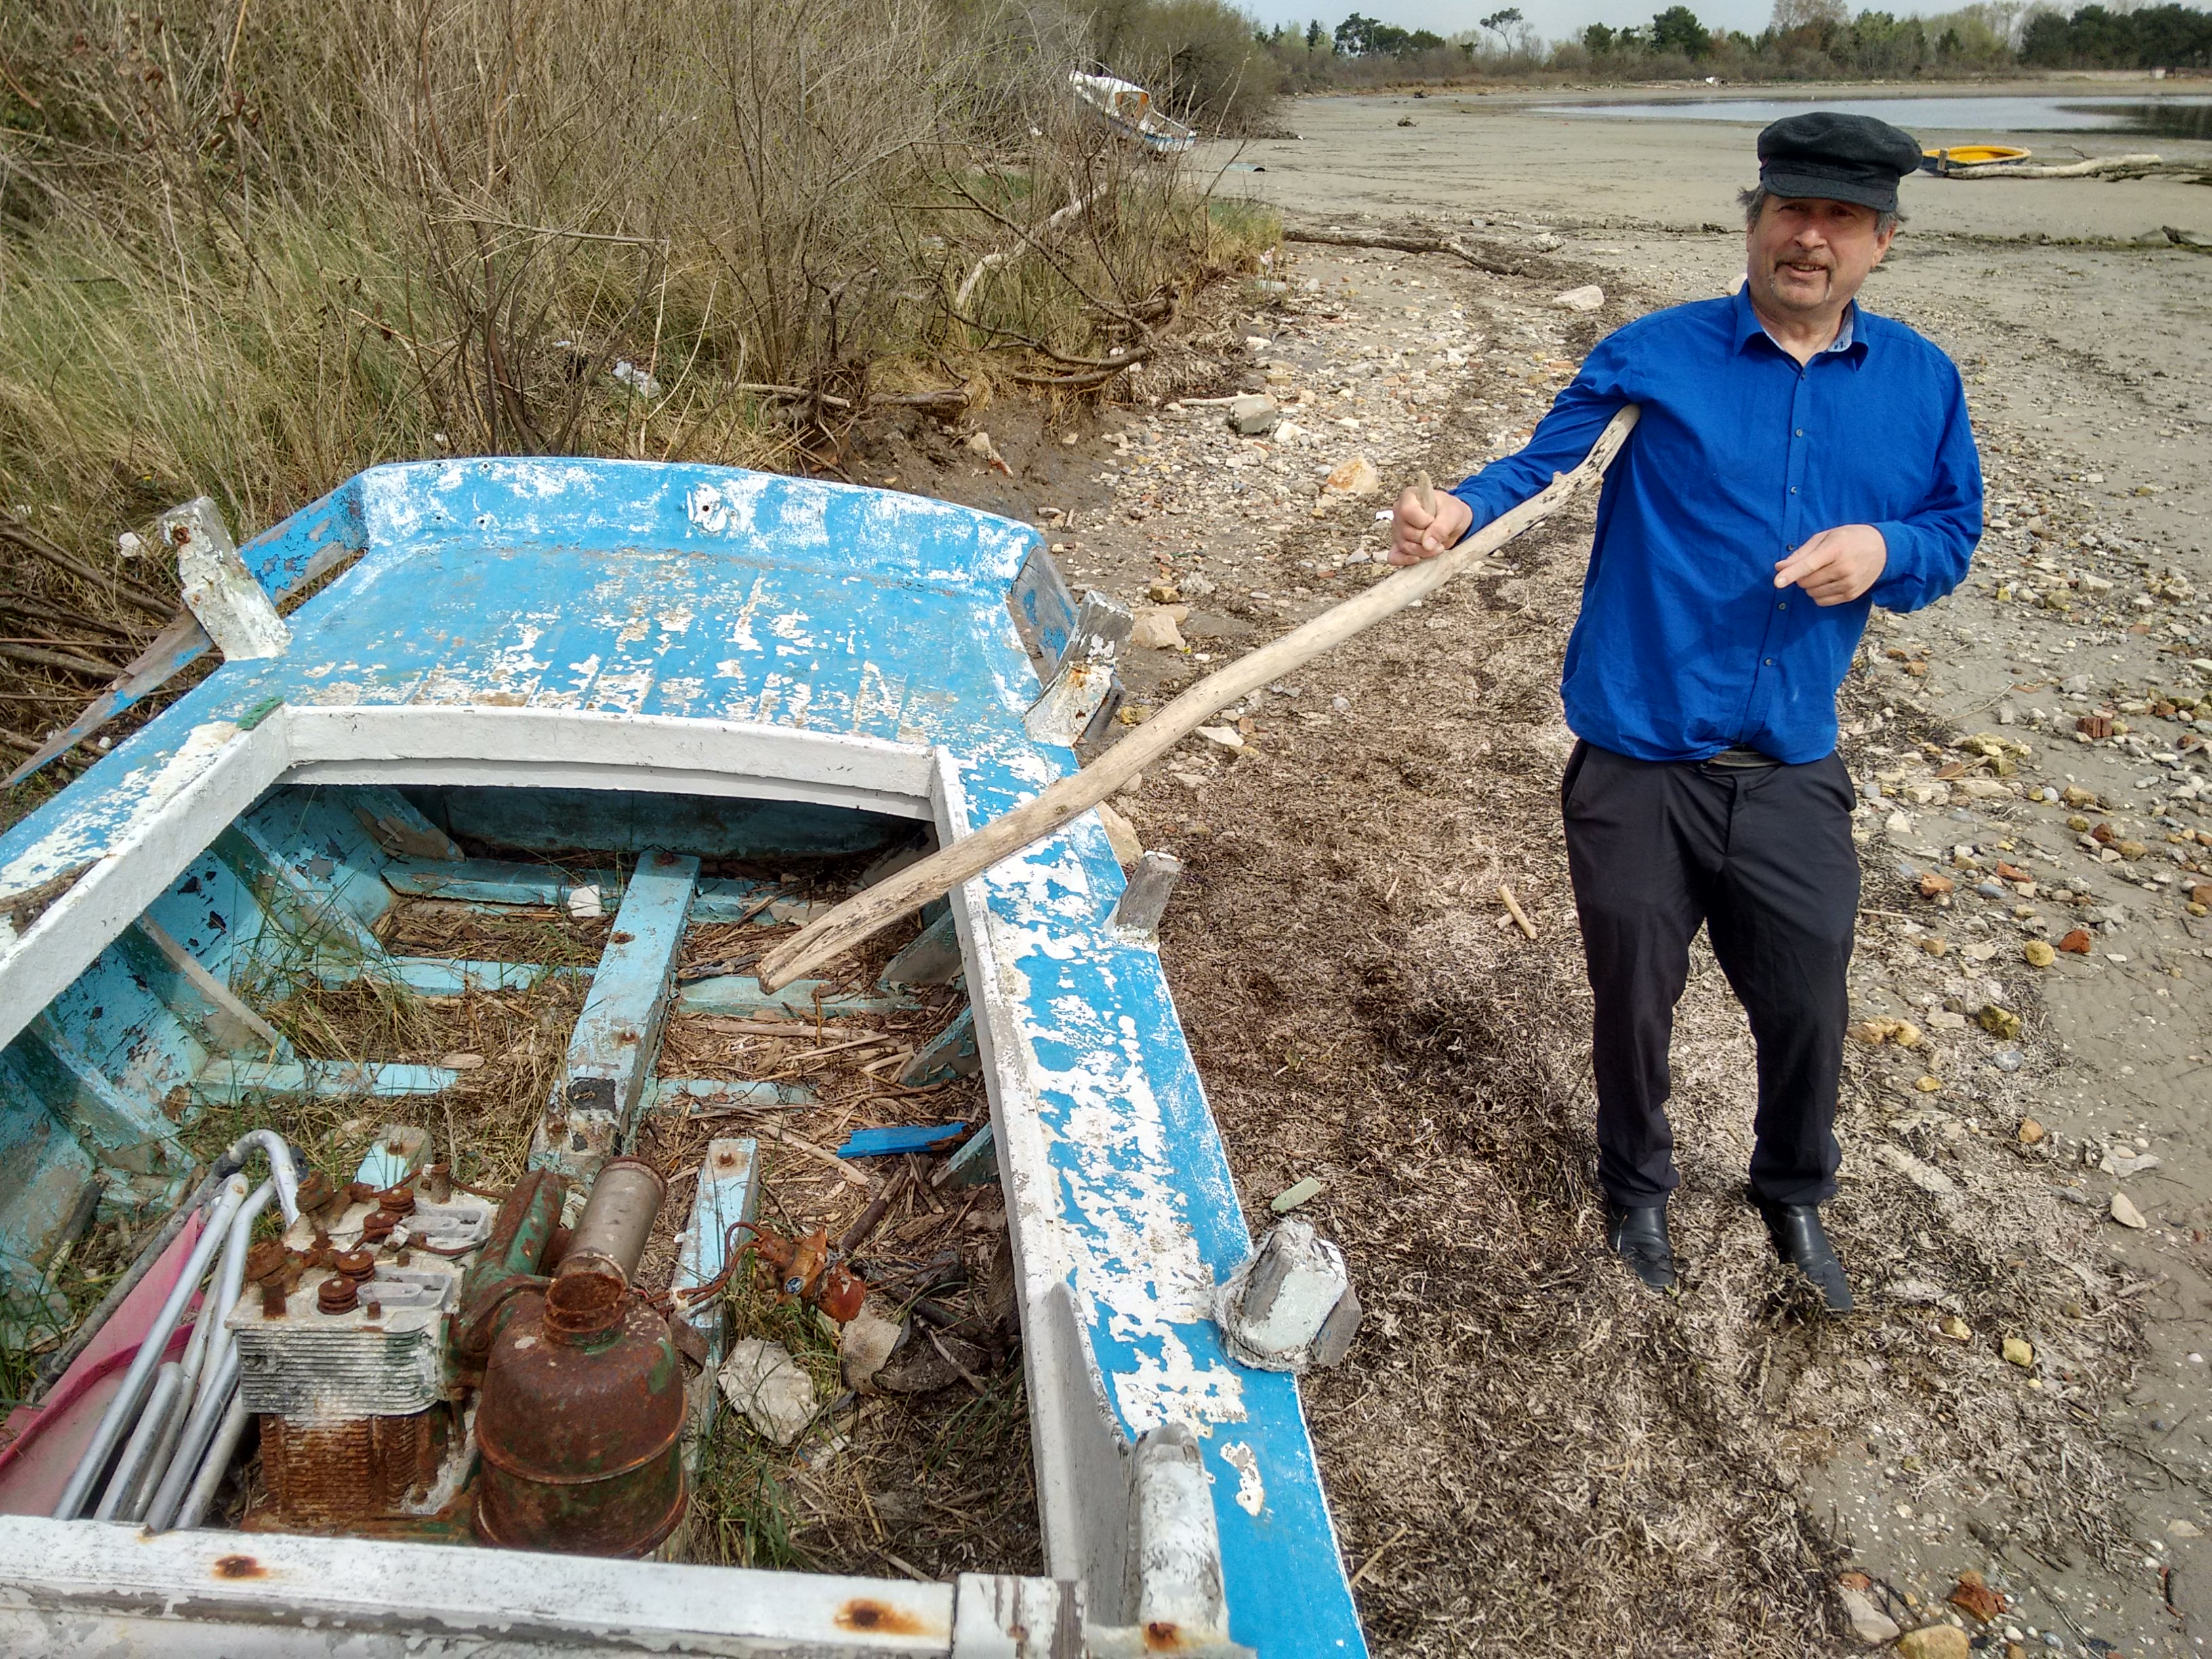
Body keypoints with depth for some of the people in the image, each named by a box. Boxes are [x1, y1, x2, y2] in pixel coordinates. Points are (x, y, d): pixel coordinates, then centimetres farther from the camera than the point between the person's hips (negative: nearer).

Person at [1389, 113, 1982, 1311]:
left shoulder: (1920, 383, 7)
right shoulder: (1652, 356, -3)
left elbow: (1952, 532, 14)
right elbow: (1543, 467, -4)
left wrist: (1883, 549, -9)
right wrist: (1462, 512, -26)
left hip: (1792, 774, 3)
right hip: (1638, 767, -2)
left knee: (1805, 1007, 12)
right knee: (1633, 998, 12)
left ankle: (1794, 1196, 43)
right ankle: (1636, 1187, 41)